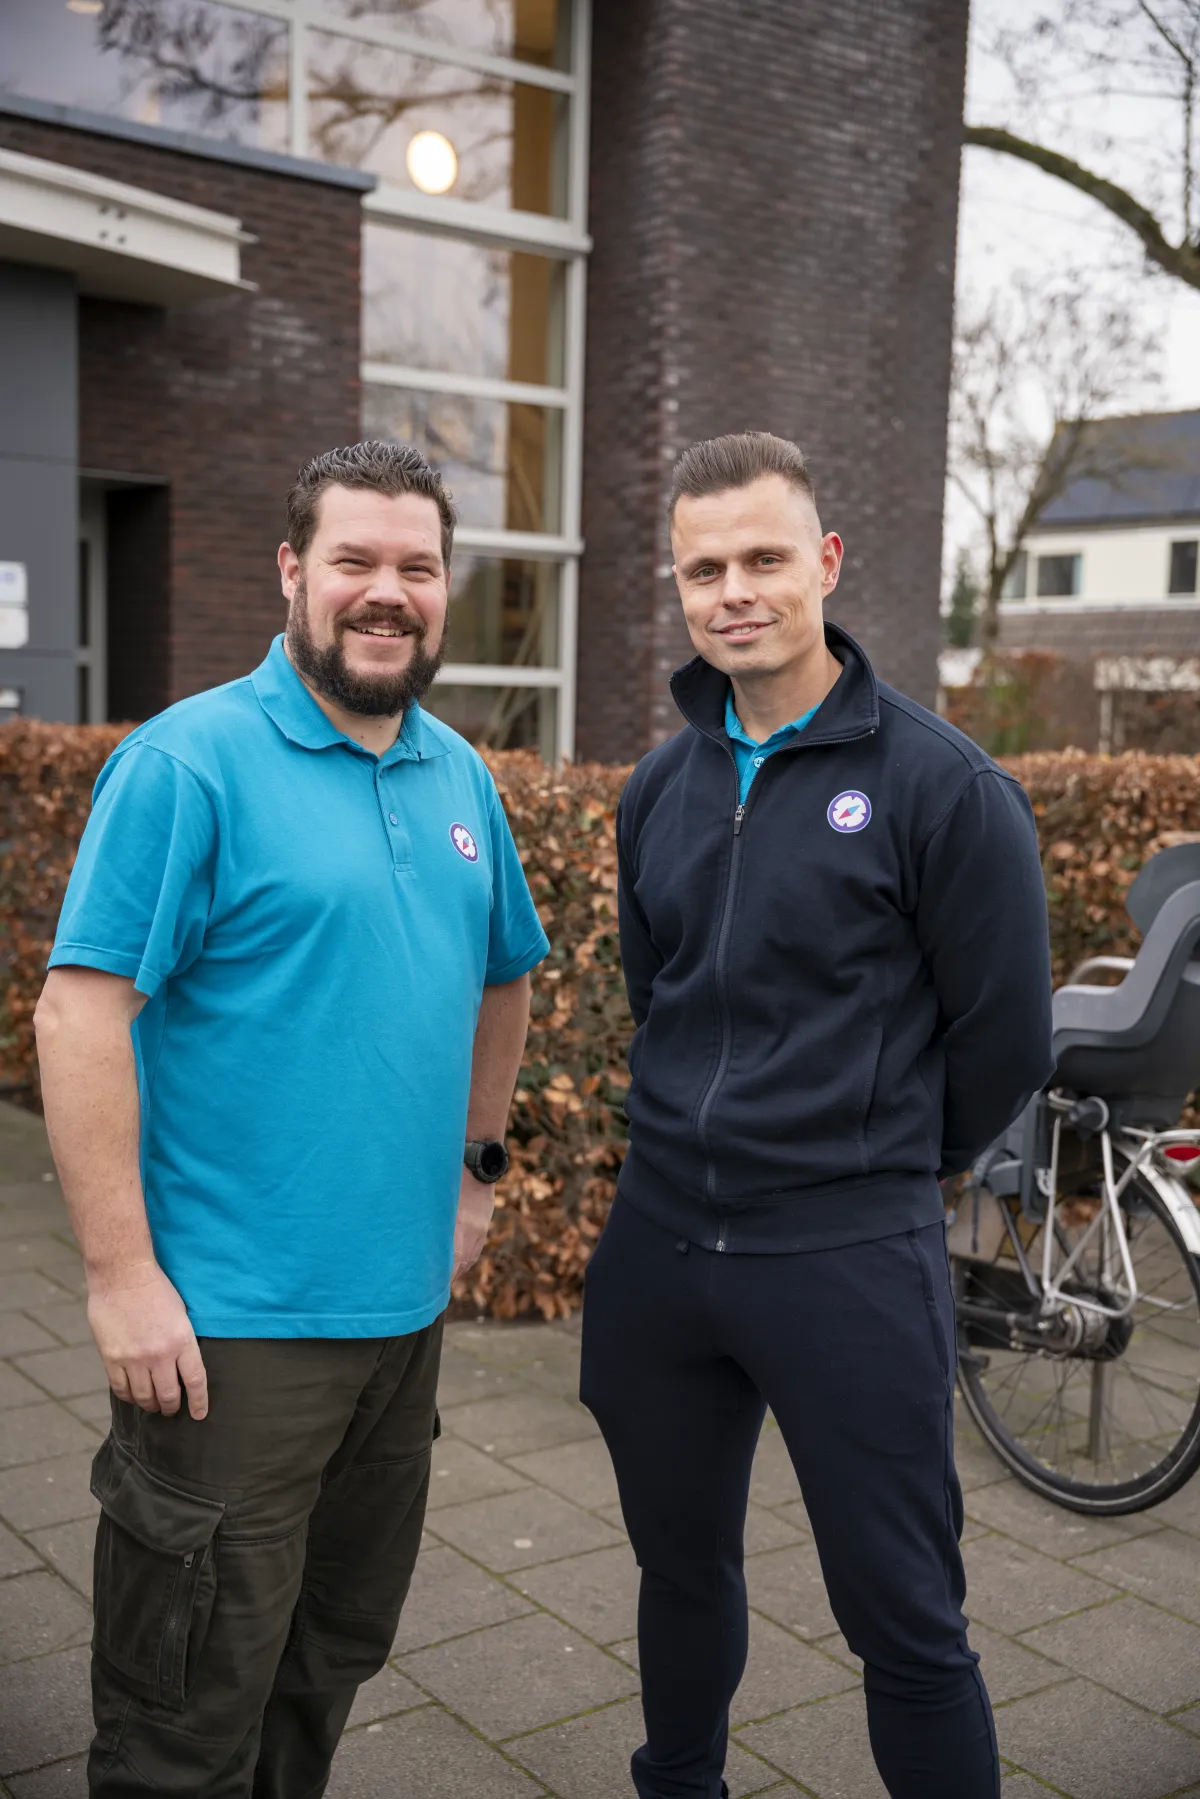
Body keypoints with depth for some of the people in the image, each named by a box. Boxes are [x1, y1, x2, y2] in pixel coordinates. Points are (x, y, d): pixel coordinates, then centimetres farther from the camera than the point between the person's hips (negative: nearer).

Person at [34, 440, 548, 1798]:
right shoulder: (188, 761, -12)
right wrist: (121, 1275, -19)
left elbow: (502, 977, 21)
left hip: (405, 1304, 7)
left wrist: (475, 1166, 17)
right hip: (231, 1323, -6)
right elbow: (79, 1012, -16)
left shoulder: (458, 776, 9)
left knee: (339, 1649, 23)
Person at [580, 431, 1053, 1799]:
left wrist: (881, 1171, 6)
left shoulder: (940, 783, -12)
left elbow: (1004, 1038, -5)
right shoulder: (658, 789, 6)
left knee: (904, 1623, 5)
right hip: (657, 1243, 6)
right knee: (681, 1568, 21)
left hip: (850, 1263, -5)